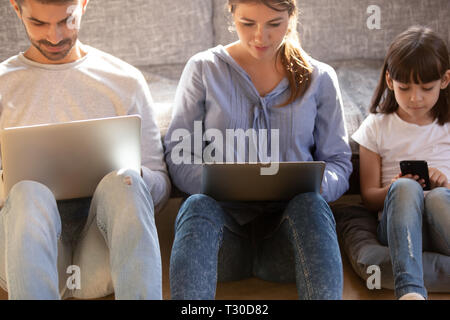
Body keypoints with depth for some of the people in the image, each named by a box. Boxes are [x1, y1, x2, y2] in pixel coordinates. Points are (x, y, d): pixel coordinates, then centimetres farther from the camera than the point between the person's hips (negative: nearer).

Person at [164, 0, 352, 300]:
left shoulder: (319, 77, 13)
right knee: (198, 206, -33)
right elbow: (178, 156, 5)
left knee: (311, 202, -32)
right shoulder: (203, 69, 10)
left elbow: (338, 162, 13)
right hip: (224, 218, 0)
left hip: (290, 221, 1)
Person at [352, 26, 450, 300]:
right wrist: (393, 189, -12)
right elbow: (369, 197, 11)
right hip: (397, 224, 0)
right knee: (406, 188, -34)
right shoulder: (377, 127, 14)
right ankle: (410, 289, -48)